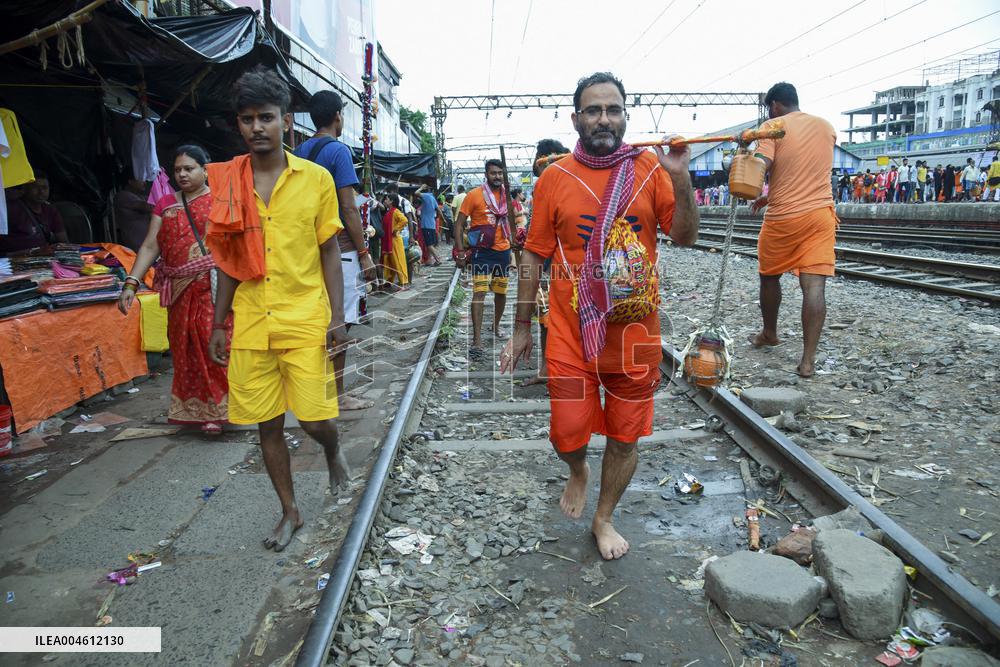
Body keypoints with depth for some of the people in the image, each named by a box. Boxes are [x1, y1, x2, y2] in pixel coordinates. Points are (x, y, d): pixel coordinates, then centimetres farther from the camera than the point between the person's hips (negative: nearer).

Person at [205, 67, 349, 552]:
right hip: (250, 325, 3)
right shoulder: (226, 182, 5)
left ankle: (333, 451, 32)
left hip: (305, 321, -2)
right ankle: (290, 512, 28)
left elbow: (330, 251, 2)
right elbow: (229, 261, 11)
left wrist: (337, 317, -5)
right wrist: (219, 324, 10)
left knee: (315, 420, -5)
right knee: (267, 425, 9)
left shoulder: (315, 178, -1)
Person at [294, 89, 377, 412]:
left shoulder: (298, 152, 14)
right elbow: (349, 208, -14)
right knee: (339, 323, -2)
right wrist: (365, 253, -11)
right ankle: (337, 395, 5)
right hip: (339, 248, -8)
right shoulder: (338, 150, -9)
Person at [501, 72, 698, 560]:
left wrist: (681, 179, -17)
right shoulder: (555, 178, -1)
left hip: (635, 331, 1)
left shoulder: (649, 168, 1)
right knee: (568, 433, 1)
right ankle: (578, 474, 39)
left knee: (625, 437, 12)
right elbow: (534, 256, 3)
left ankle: (604, 518, 36)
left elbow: (684, 237, -1)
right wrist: (521, 328, 4)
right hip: (571, 332, -1)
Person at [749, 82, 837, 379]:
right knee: (814, 285, -5)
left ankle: (769, 333, 38)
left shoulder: (773, 127, -4)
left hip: (783, 218, -3)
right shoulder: (827, 127, 14)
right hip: (820, 214, 4)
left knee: (770, 276, 19)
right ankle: (808, 359, -8)